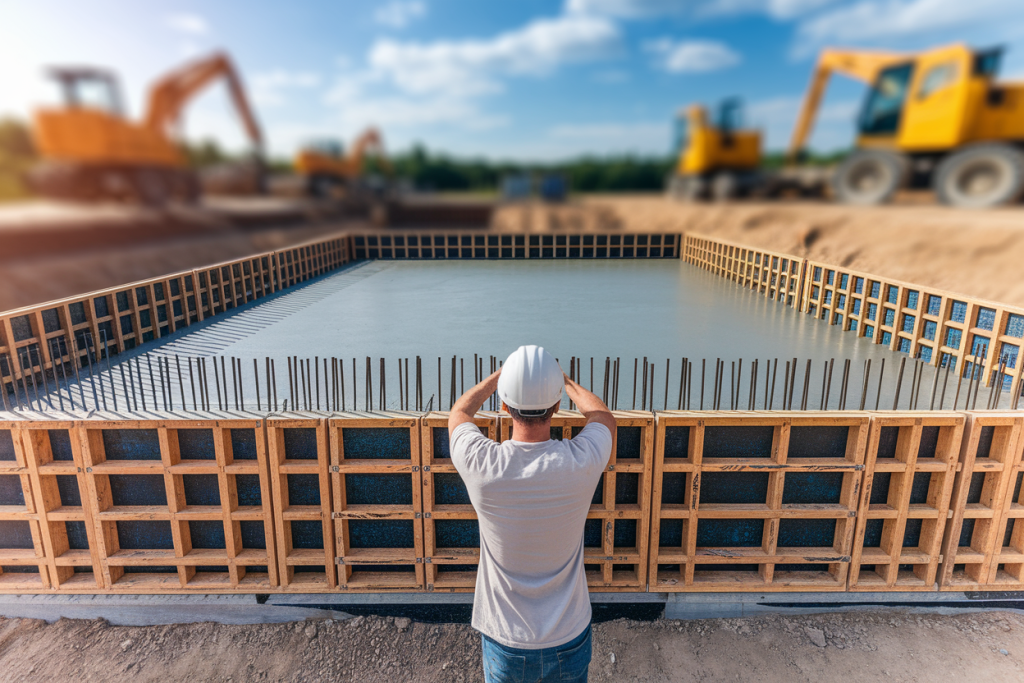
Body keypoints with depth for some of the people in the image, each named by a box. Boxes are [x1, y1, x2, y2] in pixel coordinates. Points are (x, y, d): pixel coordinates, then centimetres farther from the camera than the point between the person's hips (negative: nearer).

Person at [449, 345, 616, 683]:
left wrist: (500, 374, 13)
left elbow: (459, 412, -1)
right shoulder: (582, 462, -24)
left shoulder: (481, 465, -26)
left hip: (505, 642, 0)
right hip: (570, 638, 1)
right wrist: (565, 381, 16)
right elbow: (603, 415, 1)